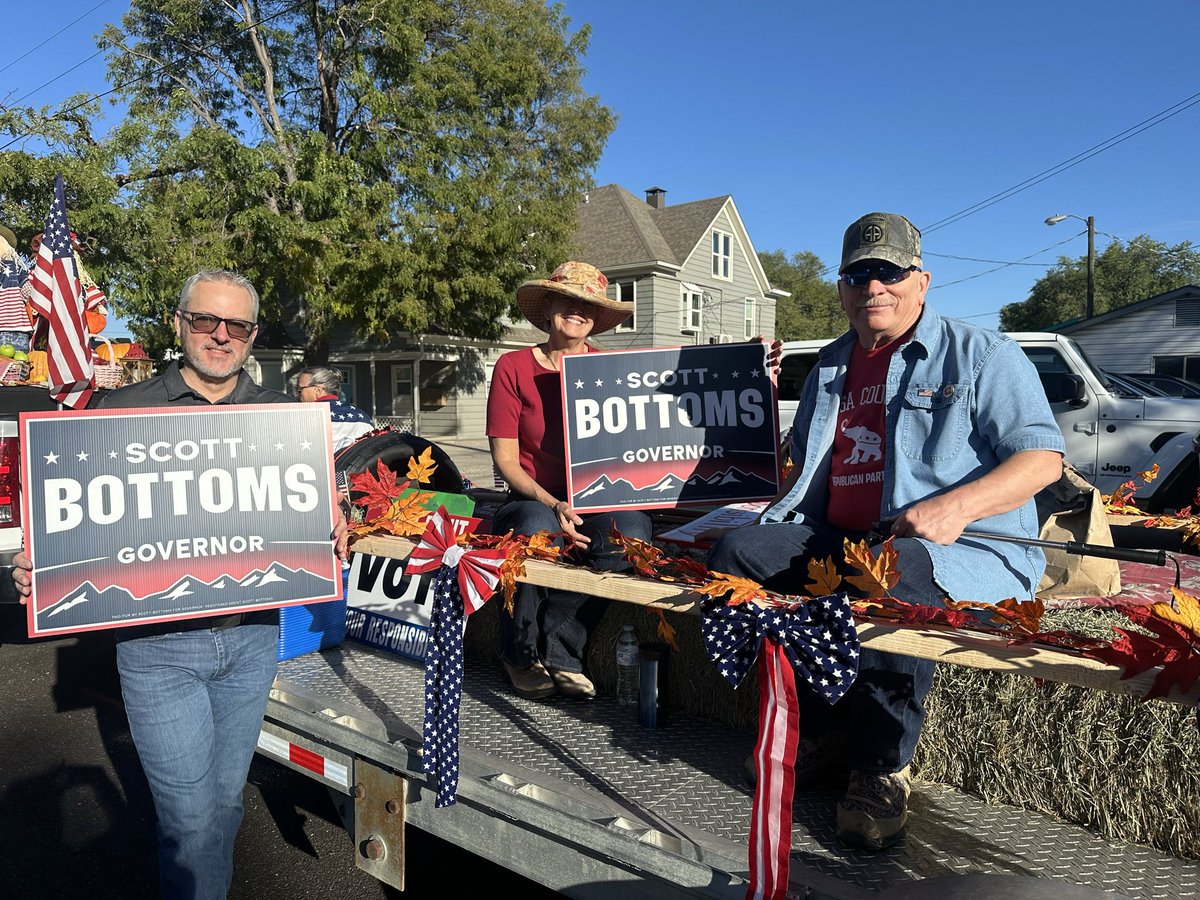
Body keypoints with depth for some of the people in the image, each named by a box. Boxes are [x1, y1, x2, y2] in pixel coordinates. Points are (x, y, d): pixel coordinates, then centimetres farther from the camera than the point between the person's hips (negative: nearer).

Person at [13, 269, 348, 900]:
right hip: (157, 643, -2)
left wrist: (331, 538, -11)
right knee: (190, 815, 1)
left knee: (225, 798, 18)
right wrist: (40, 568, -17)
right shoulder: (124, 410, -1)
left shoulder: (280, 415, 6)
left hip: (252, 634, 3)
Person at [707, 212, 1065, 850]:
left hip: (959, 552, -6)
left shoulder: (980, 354, 4)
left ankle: (881, 767, -19)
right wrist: (780, 514, 11)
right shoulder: (829, 368, 21)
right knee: (737, 552, -16)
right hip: (838, 543, 6)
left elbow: (1043, 457, -5)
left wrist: (956, 505, -21)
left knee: (888, 574, -40)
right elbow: (806, 465, 31)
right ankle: (822, 728, -9)